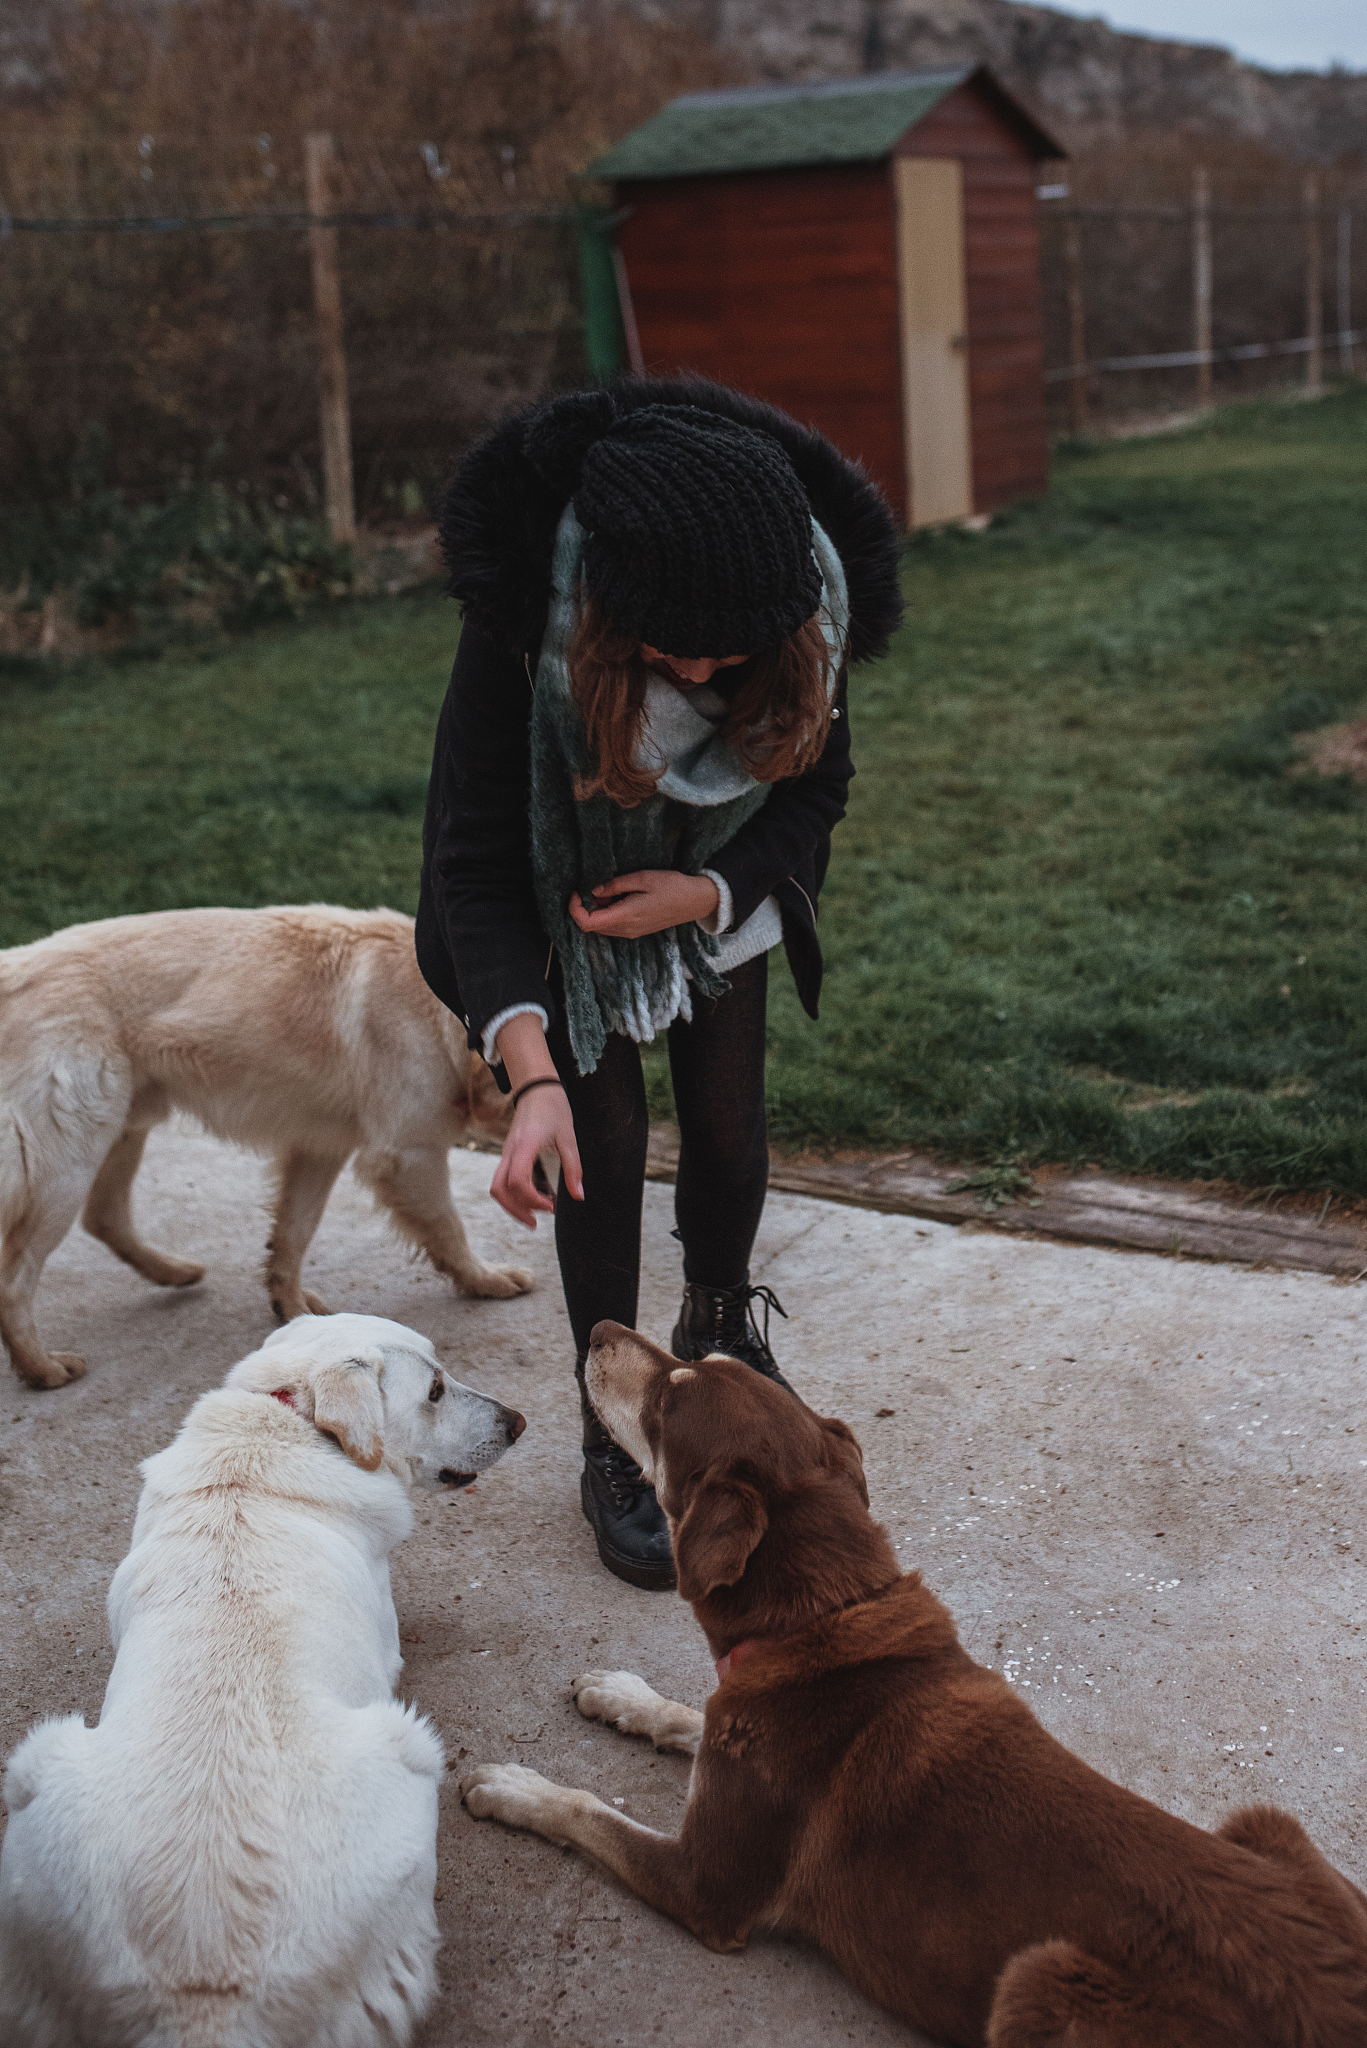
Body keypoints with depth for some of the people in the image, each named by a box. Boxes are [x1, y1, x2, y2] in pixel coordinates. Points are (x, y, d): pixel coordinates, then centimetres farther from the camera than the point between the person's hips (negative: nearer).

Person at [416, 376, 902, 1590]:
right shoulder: (529, 618, -38)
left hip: (718, 886, 3)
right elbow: (475, 861, -35)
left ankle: (721, 1331, 40)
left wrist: (708, 891, -30)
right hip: (570, 886, -3)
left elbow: (817, 787, -12)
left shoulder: (809, 606, -30)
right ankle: (613, 1441, 13)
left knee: (729, 1121, 9)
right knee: (605, 1141, -4)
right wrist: (530, 1076, -45)